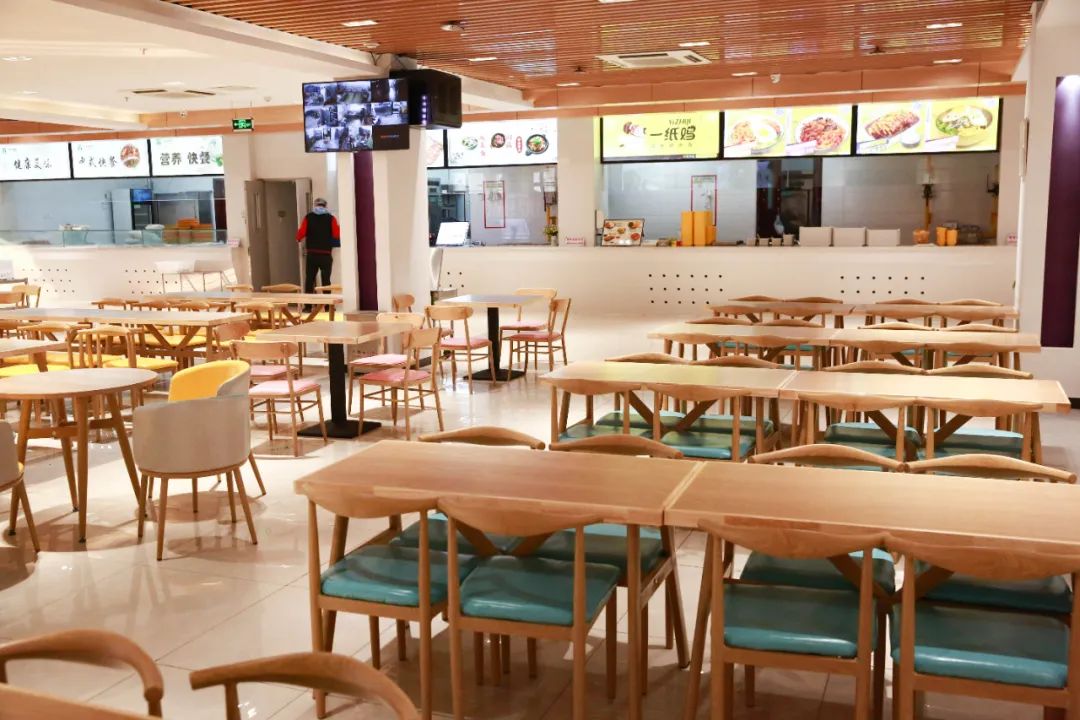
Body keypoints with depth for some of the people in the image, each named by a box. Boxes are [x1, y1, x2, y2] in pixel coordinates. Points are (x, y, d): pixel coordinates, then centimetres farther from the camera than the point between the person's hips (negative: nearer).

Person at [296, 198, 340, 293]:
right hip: (326, 254, -2)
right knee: (326, 280, 1)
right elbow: (336, 235, -8)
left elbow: (301, 233, -3)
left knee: (309, 279, 10)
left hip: (311, 254, 2)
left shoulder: (308, 217, 3)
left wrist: (298, 239, 18)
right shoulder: (331, 218, -2)